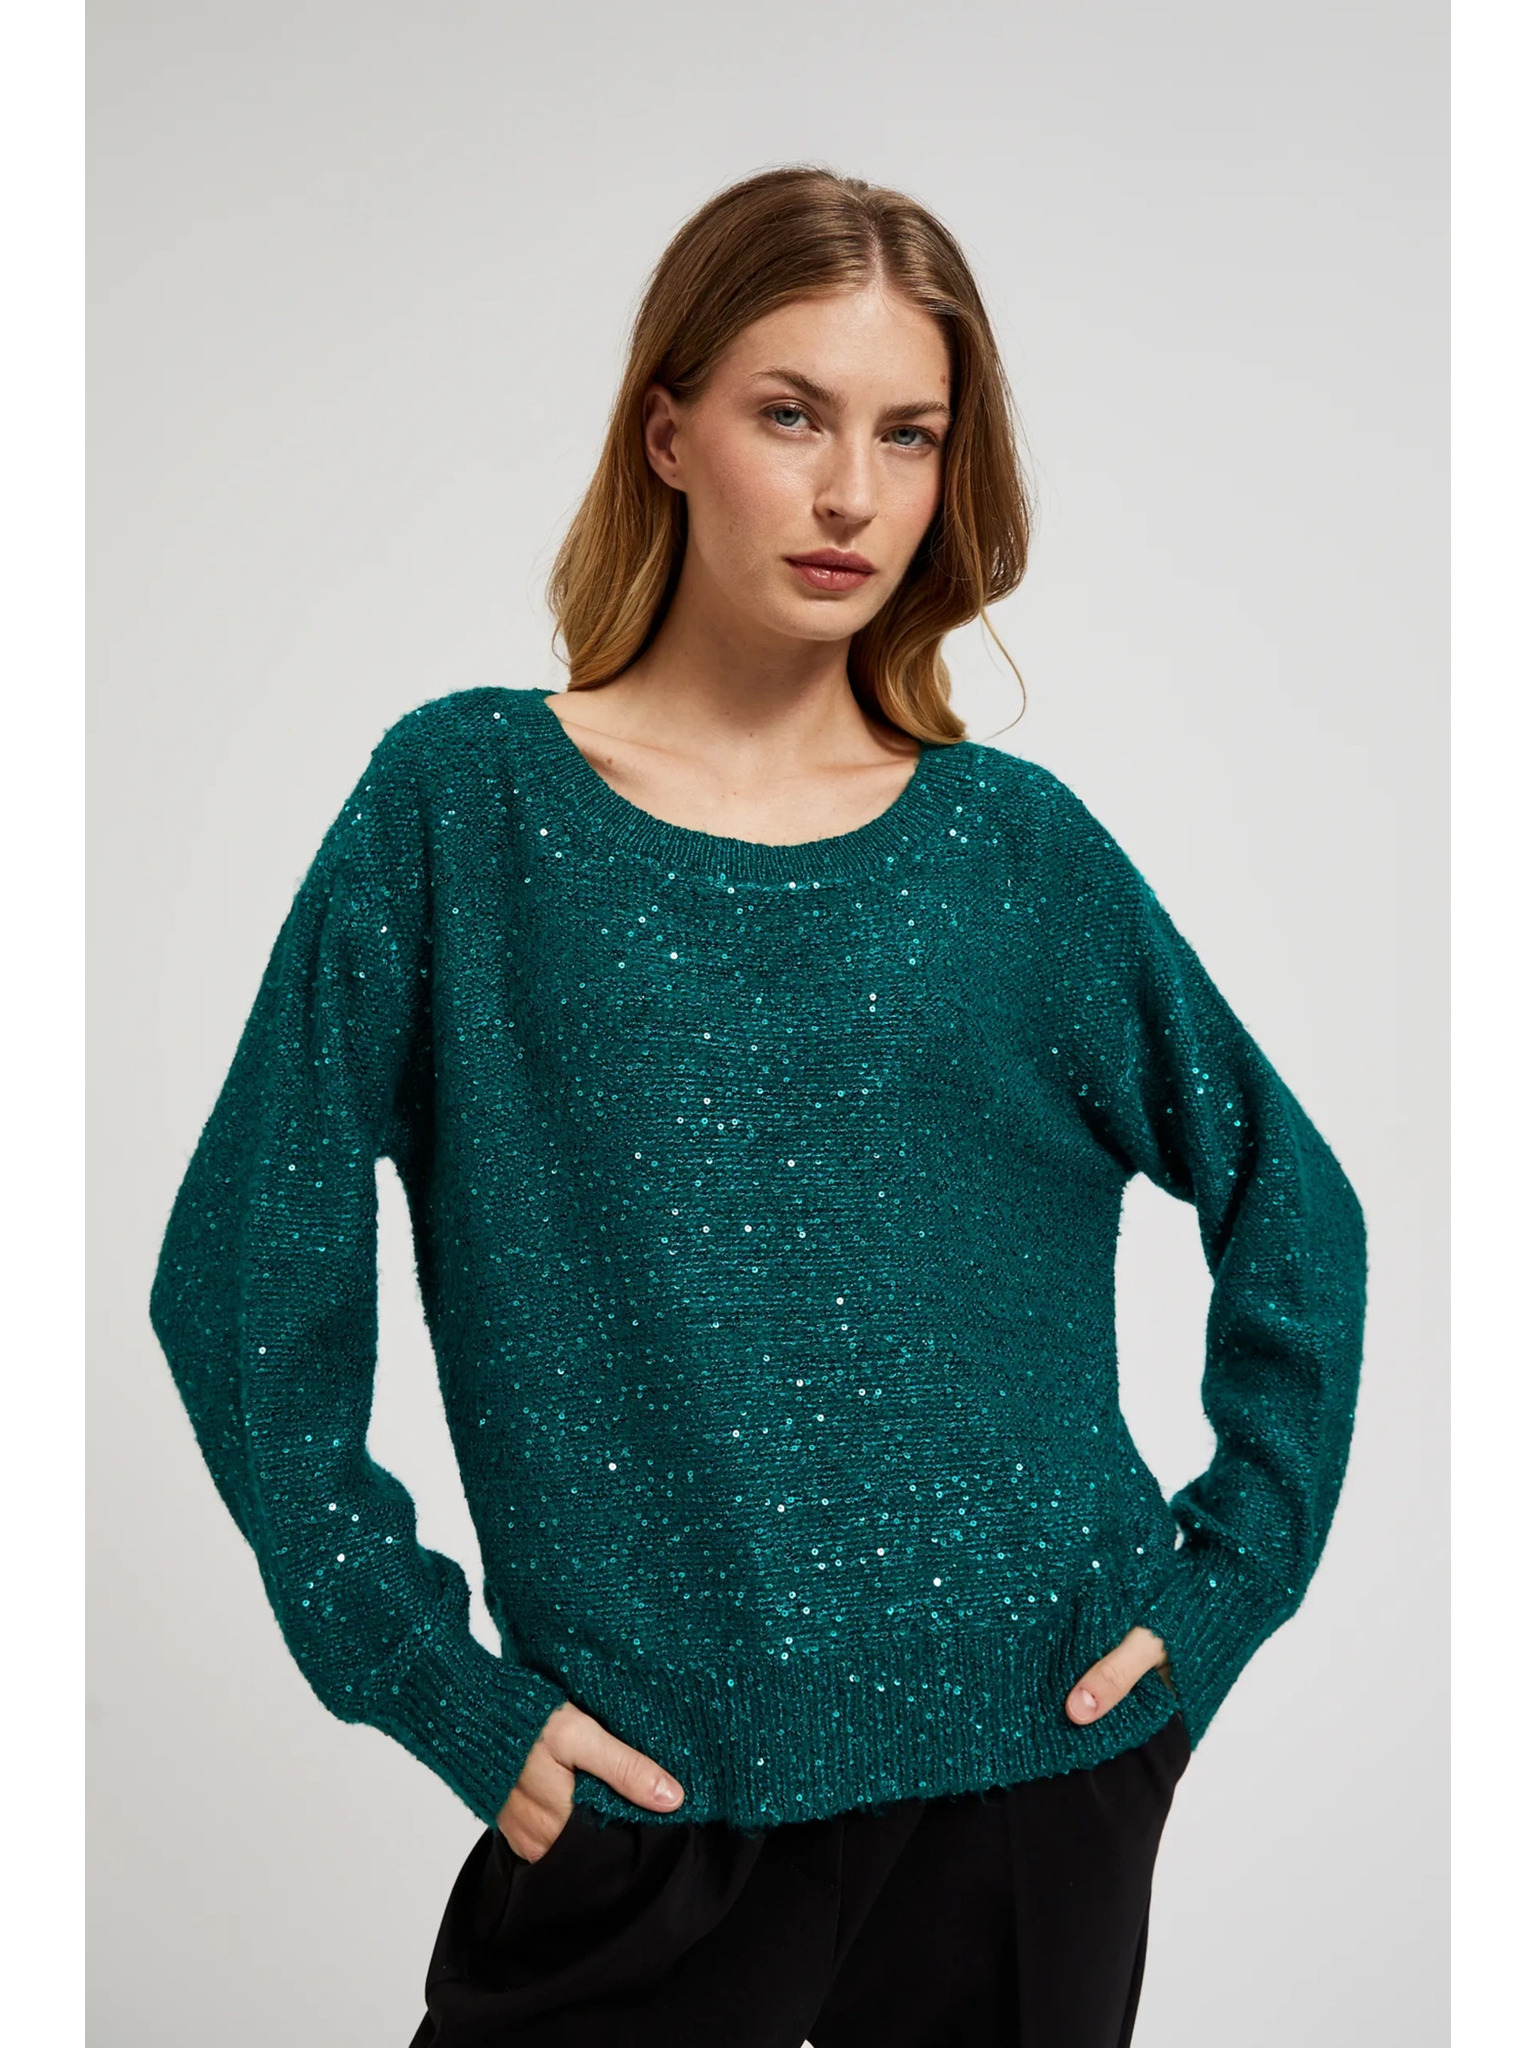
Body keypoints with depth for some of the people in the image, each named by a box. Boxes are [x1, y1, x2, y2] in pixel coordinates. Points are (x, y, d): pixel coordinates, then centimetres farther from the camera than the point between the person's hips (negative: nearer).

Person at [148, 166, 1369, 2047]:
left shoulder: (1015, 844, 2)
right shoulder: (465, 803, -4)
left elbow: (1290, 1202, 11)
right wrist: (428, 1675, -8)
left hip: (1045, 1751, 2)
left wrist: (1229, 1578, 4)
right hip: (651, 1792, -2)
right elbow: (245, 1273, -4)